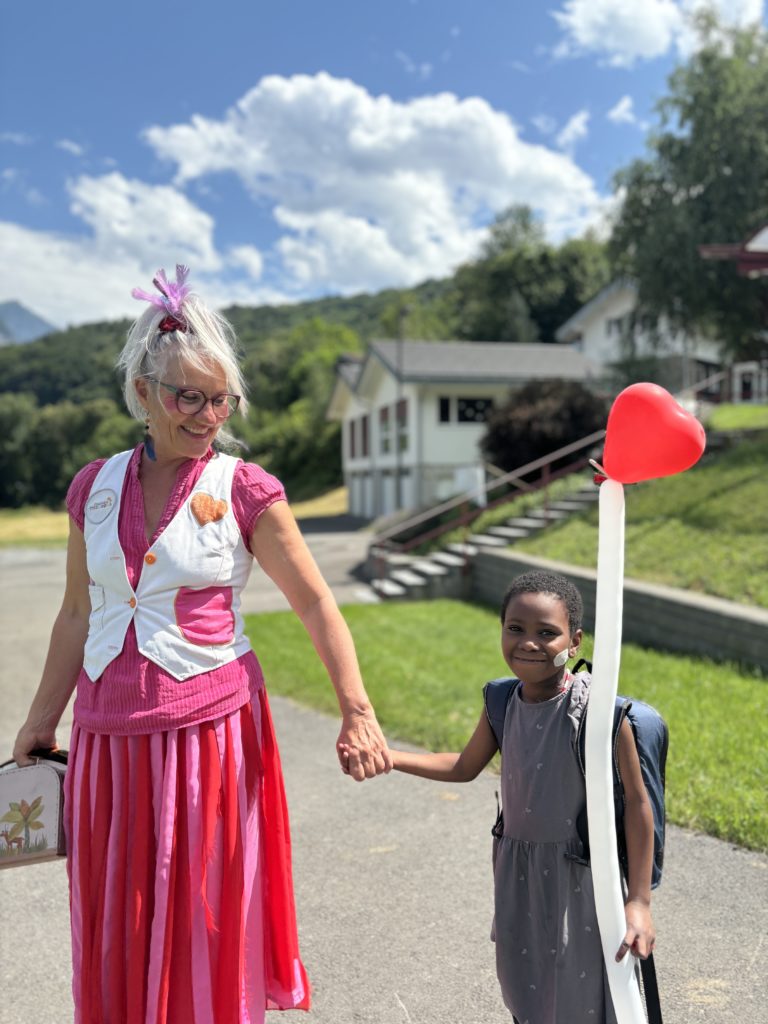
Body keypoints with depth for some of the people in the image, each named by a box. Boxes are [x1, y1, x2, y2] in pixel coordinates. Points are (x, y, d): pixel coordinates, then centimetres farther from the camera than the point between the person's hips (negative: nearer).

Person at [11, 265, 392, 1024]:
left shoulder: (244, 491, -6)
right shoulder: (95, 487, 4)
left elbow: (315, 604, -7)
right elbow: (78, 613, 13)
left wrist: (357, 714, -17)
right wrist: (42, 718, 18)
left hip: (210, 732, -3)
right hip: (109, 736, 4)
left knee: (204, 923, 8)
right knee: (115, 933, 15)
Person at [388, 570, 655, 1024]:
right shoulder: (503, 704, -5)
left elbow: (637, 802, -15)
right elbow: (464, 767, 10)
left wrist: (639, 901, -14)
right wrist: (386, 756, 1)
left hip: (580, 875, -5)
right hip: (517, 872, 6)